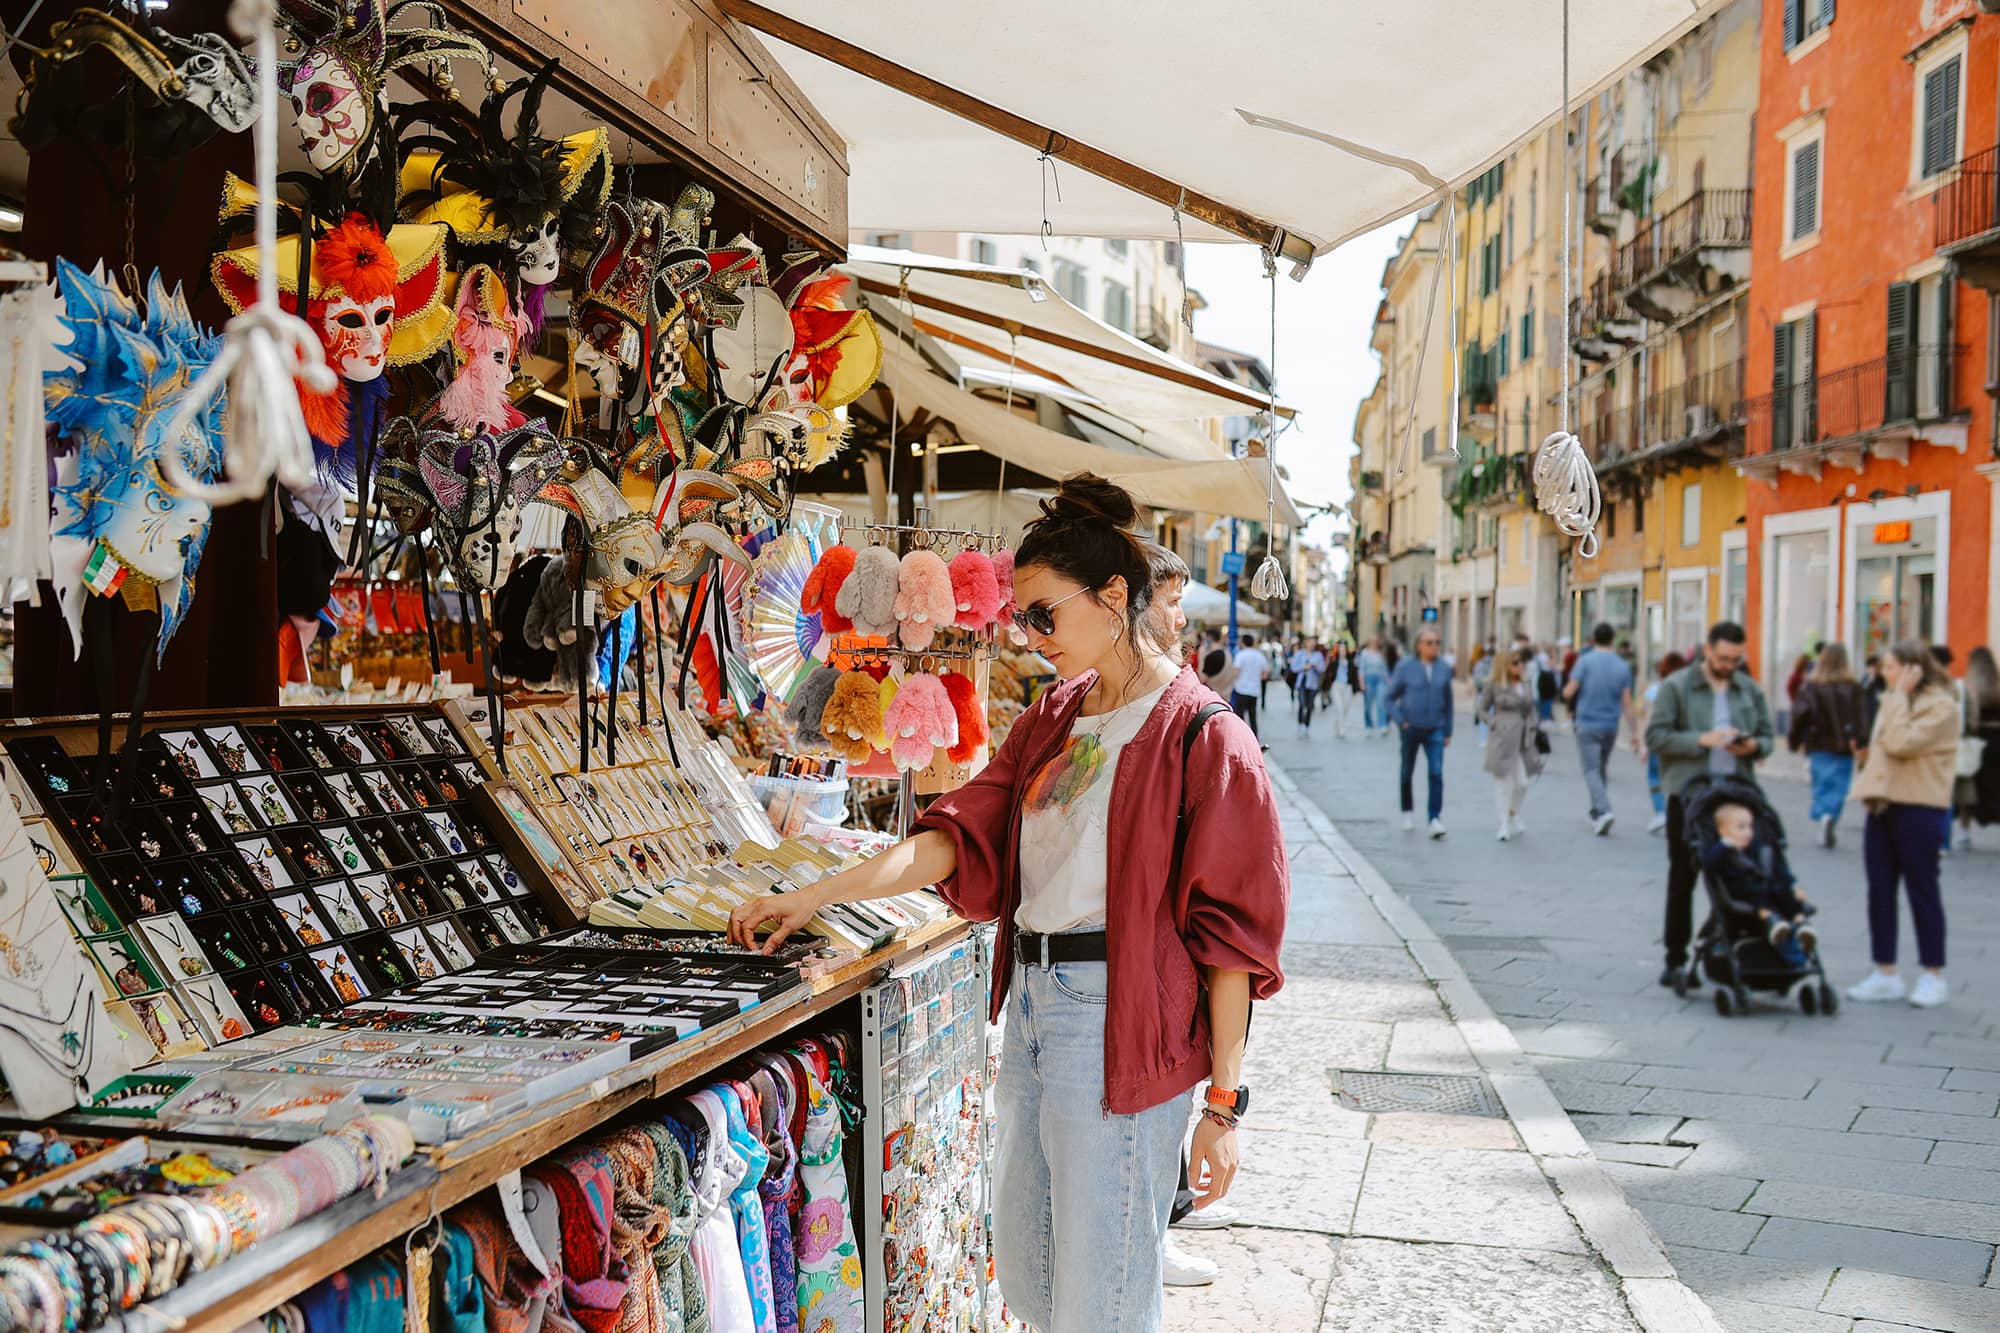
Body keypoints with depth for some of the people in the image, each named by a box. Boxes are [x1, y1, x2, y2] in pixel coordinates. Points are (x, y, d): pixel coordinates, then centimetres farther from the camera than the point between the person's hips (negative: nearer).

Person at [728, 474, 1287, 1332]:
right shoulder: (1052, 720, 13)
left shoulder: (1200, 737, -11)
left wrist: (1222, 1104, -12)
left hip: (1114, 1018, -8)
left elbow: (1228, 936, -11)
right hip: (1030, 1003, 8)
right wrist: (816, 897, -1)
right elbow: (961, 836, 8)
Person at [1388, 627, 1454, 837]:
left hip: (1434, 729, 1)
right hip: (1410, 729, -1)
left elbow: (1448, 702, 10)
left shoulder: (1444, 669, 2)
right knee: (1407, 772, 13)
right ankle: (1407, 811, 33)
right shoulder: (1405, 667, -6)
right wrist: (1400, 721, -9)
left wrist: (1448, 732, 10)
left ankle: (1435, 820, -16)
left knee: (1436, 773, -13)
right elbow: (1391, 697, 1)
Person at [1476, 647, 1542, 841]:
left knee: (1522, 783, 2)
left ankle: (1514, 819, 23)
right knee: (1503, 781, -1)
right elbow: (1481, 708, 3)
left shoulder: (1525, 684, 10)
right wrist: (1493, 723, -9)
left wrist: (1533, 727, 6)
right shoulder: (1494, 684, -3)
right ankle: (1504, 825, 5)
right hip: (1502, 740, -4)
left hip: (1523, 740, 4)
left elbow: (1531, 709, 18)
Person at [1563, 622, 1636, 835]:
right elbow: (1627, 702, 0)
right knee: (1601, 769, 18)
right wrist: (1634, 731, 4)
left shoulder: (1585, 661, -9)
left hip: (1588, 725, -4)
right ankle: (1596, 813, 25)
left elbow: (1568, 693, -11)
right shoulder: (1622, 666, 2)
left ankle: (1604, 810, -23)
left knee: (1591, 770, -4)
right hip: (1611, 726, 4)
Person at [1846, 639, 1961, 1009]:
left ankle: (1933, 976, 11)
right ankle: (1885, 974, 13)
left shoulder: (1940, 705, -11)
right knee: (1879, 892, 7)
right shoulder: (1895, 702, 16)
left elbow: (1901, 743, -22)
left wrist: (1900, 696, -16)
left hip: (1919, 809, -8)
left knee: (1922, 892, 1)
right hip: (1883, 805, 8)